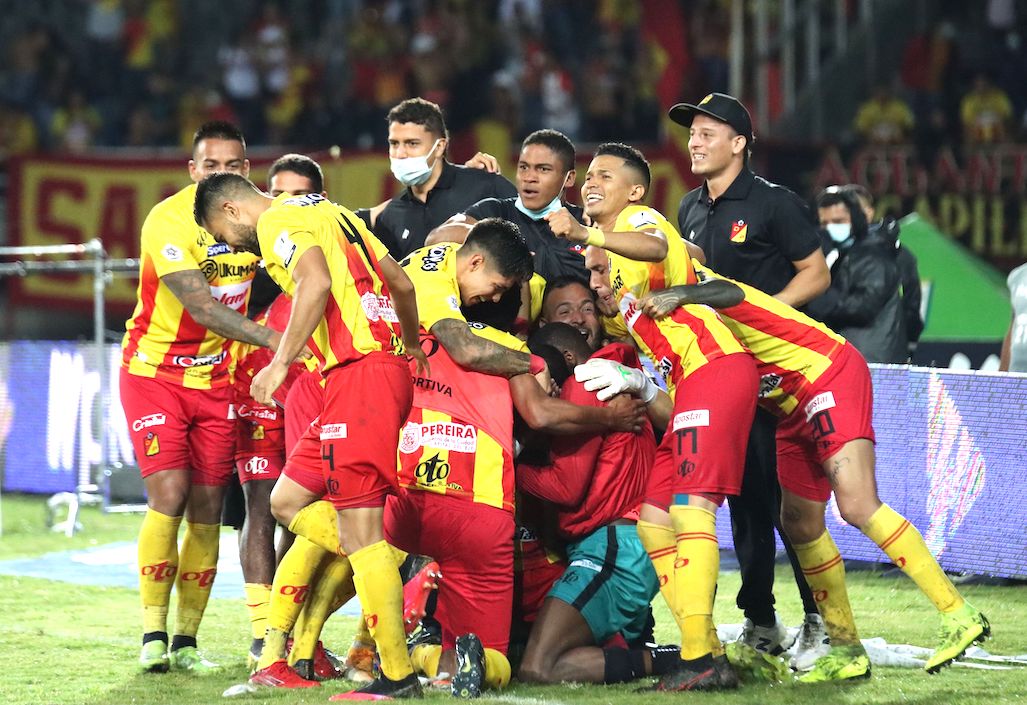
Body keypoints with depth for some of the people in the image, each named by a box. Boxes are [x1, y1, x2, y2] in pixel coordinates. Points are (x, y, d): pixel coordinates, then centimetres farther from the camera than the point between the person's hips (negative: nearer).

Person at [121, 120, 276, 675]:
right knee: (169, 495, -16)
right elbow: (200, 304, -28)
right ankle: (153, 634, -8)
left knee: (207, 509, 1)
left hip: (216, 378, 5)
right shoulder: (168, 221, -19)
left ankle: (186, 640, 7)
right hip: (154, 372, -5)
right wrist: (271, 337, -37)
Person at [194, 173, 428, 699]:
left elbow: (316, 283, -23)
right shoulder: (331, 213, 24)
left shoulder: (277, 221, -3)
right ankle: (390, 579, 3)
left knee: (357, 526, -10)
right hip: (388, 363, 10)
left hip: (359, 373, -10)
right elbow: (402, 283, 26)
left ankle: (398, 676, -10)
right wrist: (412, 344, 43)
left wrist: (281, 361, -22)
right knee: (288, 501, 14)